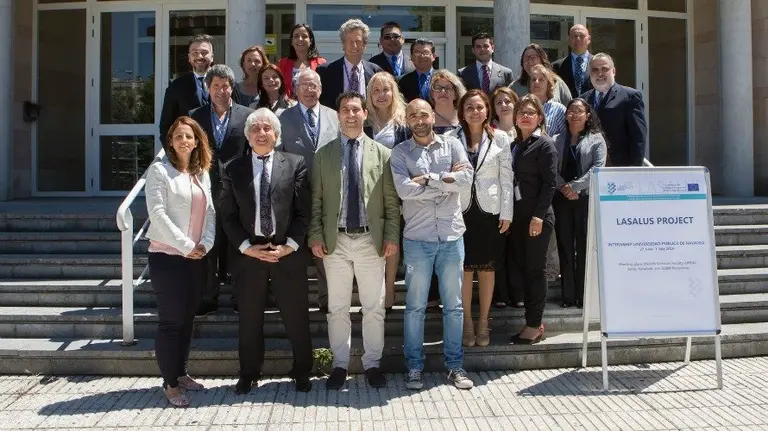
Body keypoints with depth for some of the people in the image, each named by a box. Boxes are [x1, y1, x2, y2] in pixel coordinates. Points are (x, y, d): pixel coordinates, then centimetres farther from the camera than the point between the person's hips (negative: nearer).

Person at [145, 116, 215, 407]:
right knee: (171, 320, -1)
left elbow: (210, 212, 9)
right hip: (167, 256, -6)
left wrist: (205, 243, -7)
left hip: (197, 257, 6)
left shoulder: (202, 173, 12)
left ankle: (180, 373, 25)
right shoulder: (159, 170, -6)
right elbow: (157, 213, -13)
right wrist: (185, 245, -15)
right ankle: (170, 384, 9)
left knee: (187, 318, 13)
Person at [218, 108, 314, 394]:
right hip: (248, 253, 1)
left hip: (288, 252, -1)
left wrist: (289, 245, -9)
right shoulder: (233, 169, 6)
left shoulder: (295, 164, 2)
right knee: (249, 320, 11)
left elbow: (304, 210, -1)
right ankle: (248, 375, 27)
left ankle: (302, 373, 24)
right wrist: (246, 246, -6)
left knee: (296, 318, 7)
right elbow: (227, 215, 4)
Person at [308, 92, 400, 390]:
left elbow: (391, 201, 3)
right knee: (337, 308, 8)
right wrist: (316, 236, -3)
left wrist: (391, 236, -5)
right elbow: (316, 200, 5)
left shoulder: (382, 153, 4)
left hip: (371, 240, 0)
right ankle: (340, 364, 22)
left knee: (374, 308, 7)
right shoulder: (324, 154, 7)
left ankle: (372, 364, 21)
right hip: (335, 240, 1)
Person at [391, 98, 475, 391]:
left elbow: (466, 178, -10)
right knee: (415, 306, 6)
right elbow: (404, 189, -15)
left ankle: (455, 365, 21)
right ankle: (414, 366, 18)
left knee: (454, 304, 9)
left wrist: (429, 179, -12)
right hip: (417, 238, -1)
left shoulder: (453, 145, 6)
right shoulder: (400, 152, 1)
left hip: (452, 236, 2)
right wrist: (446, 181, -10)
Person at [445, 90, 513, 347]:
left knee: (487, 268, 7)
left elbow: (506, 178, 3)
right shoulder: (451, 139, 3)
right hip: (461, 209, 0)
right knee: (465, 268, 2)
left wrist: (506, 213, -2)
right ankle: (467, 322, 15)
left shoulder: (500, 139, 4)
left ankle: (483, 323, 18)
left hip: (490, 210, 1)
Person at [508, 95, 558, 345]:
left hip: (537, 217, -7)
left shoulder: (545, 145, -4)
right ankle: (533, 322, 17)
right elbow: (510, 181, 14)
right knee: (521, 268, 8)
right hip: (517, 216, 7)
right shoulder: (514, 146, 16)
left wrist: (538, 216, -17)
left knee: (535, 270, -2)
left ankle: (534, 325, 7)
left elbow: (549, 183, -10)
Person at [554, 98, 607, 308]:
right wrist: (563, 187, -13)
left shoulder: (596, 139, 6)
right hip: (562, 198, 2)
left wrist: (575, 186, -14)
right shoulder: (557, 140, 12)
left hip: (586, 197, -2)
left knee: (584, 246, -1)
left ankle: (583, 295, 6)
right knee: (565, 246, 4)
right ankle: (568, 295, 10)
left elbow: (598, 167, -6)